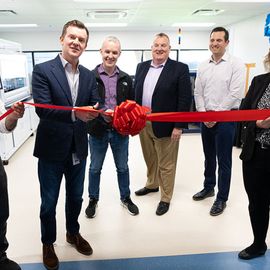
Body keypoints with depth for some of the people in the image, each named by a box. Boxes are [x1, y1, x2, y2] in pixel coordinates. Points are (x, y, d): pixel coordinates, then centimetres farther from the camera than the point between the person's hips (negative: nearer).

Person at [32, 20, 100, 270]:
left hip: (78, 149, 4)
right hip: (51, 149, -4)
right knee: (49, 202, 14)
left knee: (75, 197, 22)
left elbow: (95, 108, -3)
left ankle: (73, 233, 47)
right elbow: (42, 109, -21)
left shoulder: (89, 76, 5)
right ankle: (48, 243, 38)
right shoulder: (42, 70, -11)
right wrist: (74, 113, -36)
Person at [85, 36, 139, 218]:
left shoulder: (126, 79, 3)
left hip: (120, 130, 2)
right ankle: (93, 200, 35)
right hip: (98, 130, -2)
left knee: (123, 167, 17)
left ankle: (125, 198, 37)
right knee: (95, 168, 14)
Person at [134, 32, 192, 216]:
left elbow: (185, 99, -11)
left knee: (166, 164, 7)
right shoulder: (142, 67, 9)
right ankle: (152, 185, 44)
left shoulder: (180, 69, -7)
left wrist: (179, 126, -15)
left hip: (165, 126, -5)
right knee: (150, 159, 22)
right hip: (143, 124, 5)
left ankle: (166, 198, 24)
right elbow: (136, 93, 12)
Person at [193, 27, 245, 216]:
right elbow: (198, 93, 7)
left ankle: (222, 198, 18)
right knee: (209, 156, 18)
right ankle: (209, 187, 36)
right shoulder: (203, 66, 8)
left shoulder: (236, 64, -7)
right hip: (206, 119, 5)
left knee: (224, 160, 3)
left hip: (225, 118, -5)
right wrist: (204, 114, -4)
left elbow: (235, 94, -14)